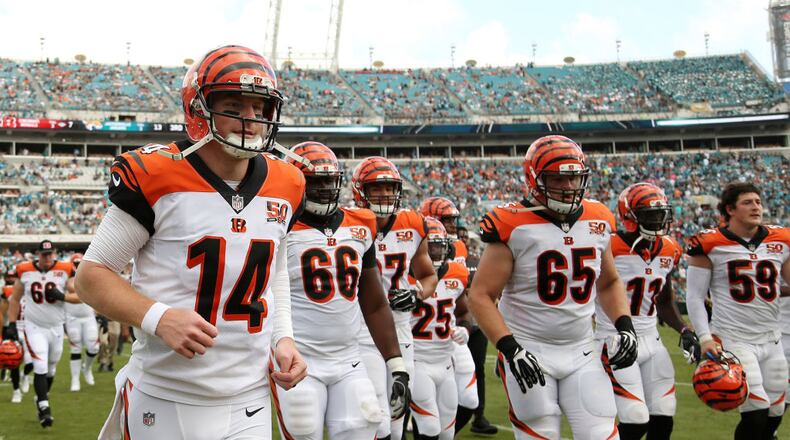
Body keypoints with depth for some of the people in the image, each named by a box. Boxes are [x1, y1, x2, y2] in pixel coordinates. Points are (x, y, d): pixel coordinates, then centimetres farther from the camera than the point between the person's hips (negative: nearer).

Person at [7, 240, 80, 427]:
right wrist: (12, 324, 4)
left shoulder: (65, 270, -7)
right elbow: (15, 299, 7)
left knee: (50, 369, 14)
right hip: (34, 327, -1)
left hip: (56, 327, 1)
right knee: (40, 368, -12)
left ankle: (41, 400, 34)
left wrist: (62, 296, -22)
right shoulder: (25, 271, -4)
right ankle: (44, 407, -8)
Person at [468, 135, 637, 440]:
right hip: (529, 354, -4)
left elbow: (609, 284, 20)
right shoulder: (514, 226, -12)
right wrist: (510, 348, -21)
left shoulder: (598, 222, 4)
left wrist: (624, 325, 4)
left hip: (582, 354, 5)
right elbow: (480, 295, -12)